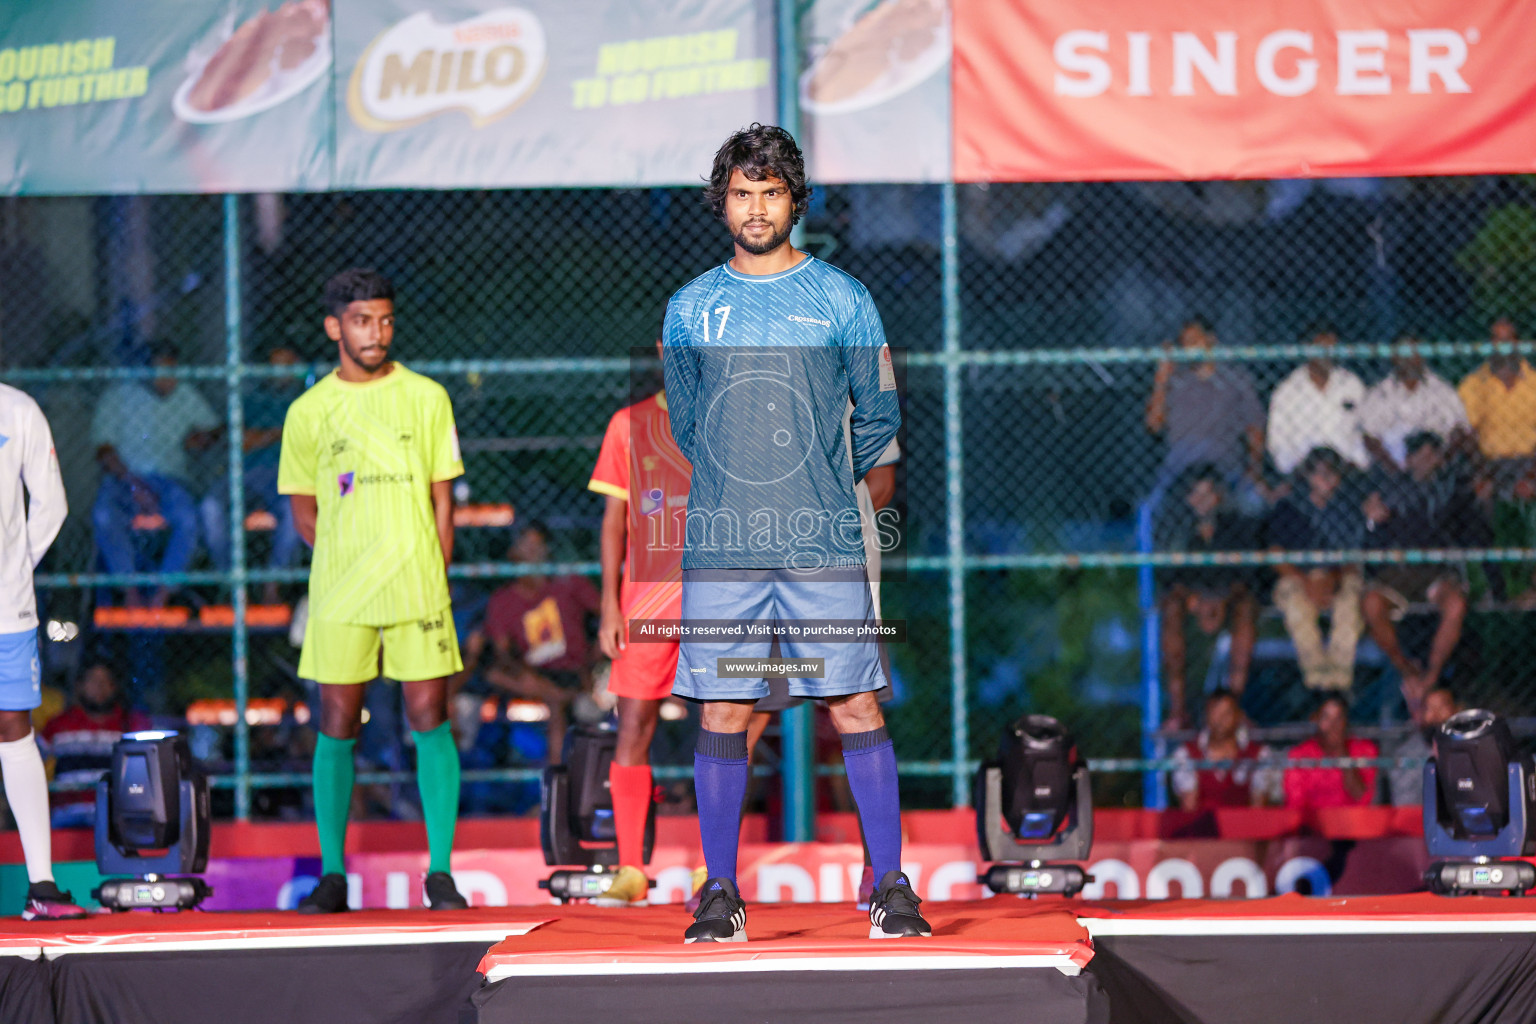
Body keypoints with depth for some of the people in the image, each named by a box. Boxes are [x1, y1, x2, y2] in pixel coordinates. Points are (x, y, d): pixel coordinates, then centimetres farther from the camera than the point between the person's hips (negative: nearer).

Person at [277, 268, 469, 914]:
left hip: (417, 587, 0)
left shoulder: (426, 399, 5)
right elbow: (304, 513, 12)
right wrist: (347, 560, 2)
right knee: (337, 726, 1)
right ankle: (332, 876, 7)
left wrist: (433, 581, 2)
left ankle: (440, 874, 0)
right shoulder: (308, 412, 5)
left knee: (430, 721, -4)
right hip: (338, 594, 0)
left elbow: (442, 501, 7)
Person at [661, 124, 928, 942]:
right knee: (722, 713, 1)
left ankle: (890, 888, 1)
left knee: (855, 706, -3)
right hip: (720, 546, 2)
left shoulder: (843, 301, 5)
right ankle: (720, 894, 7)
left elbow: (879, 417, 12)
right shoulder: (690, 309, 9)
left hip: (822, 541, -1)